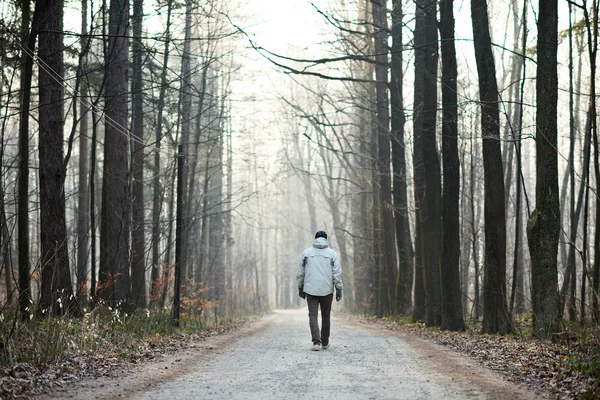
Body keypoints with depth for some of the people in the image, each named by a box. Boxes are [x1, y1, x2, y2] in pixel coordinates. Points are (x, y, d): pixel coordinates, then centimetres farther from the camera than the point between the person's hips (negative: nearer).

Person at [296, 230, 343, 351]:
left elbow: (300, 273, 5)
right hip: (327, 290, 0)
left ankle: (317, 342, -17)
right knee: (326, 316, 13)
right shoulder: (331, 253, 1)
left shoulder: (306, 253, 3)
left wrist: (300, 288, 14)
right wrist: (339, 290, -1)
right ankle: (325, 342, 22)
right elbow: (337, 273, -4)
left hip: (311, 290, 0)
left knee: (313, 315, -1)